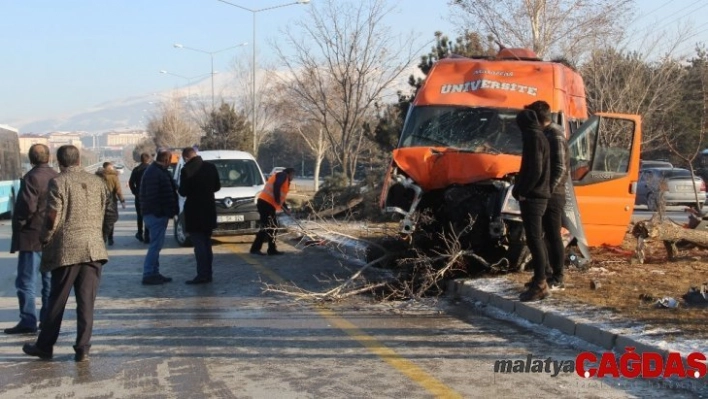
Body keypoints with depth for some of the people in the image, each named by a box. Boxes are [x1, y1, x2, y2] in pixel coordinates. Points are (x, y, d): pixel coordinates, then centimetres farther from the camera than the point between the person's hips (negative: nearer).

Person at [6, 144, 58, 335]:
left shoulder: (32, 177, -14)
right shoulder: (57, 177, 6)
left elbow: (27, 206, -19)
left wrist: (18, 227, -6)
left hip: (32, 237, -7)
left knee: (26, 282, -1)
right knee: (50, 281, 12)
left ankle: (28, 321, -2)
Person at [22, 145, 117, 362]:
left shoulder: (58, 182, -6)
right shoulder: (97, 182, 7)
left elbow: (52, 218, -11)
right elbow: (110, 216, 9)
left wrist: (44, 241, 3)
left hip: (66, 248, -3)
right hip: (94, 248, 3)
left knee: (57, 300, 8)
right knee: (86, 301, 5)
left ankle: (44, 346, 19)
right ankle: (83, 349, 5)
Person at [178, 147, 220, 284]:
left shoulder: (187, 170, -15)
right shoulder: (210, 166, 4)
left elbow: (183, 192, -12)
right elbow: (217, 186, 10)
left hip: (195, 211, -6)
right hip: (209, 209, 6)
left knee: (199, 244, -4)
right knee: (206, 243, 14)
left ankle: (202, 275, -7)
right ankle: (207, 274, 16)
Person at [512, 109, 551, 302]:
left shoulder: (533, 138, -14)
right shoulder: (539, 136, 16)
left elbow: (534, 170, -21)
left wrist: (520, 190, -14)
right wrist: (520, 186, 14)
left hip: (532, 196, -10)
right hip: (538, 195, 10)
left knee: (534, 240, -10)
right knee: (537, 239, 15)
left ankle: (540, 284, -10)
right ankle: (540, 280, 22)